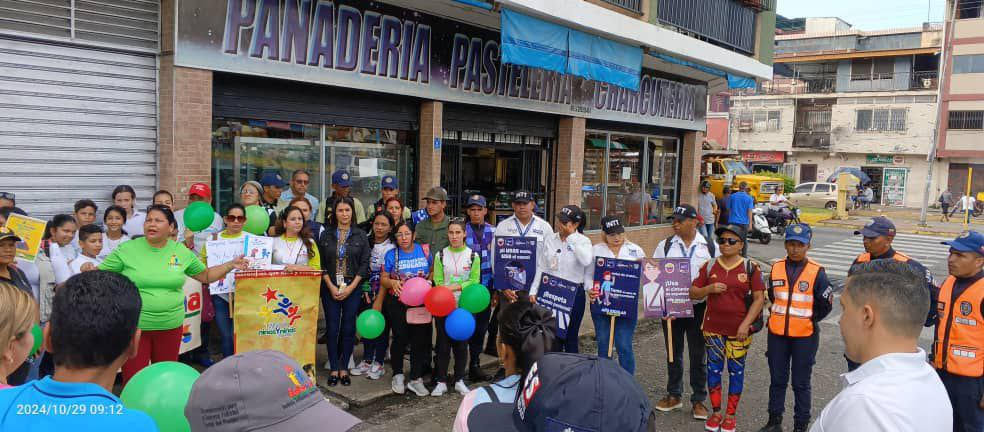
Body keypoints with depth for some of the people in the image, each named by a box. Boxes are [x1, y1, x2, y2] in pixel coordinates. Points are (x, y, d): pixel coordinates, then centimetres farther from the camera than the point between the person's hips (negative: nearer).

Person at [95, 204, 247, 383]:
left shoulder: (182, 252, 4)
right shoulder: (126, 249, -4)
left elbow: (206, 275, 14)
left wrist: (230, 265, 1)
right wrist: (89, 271, -22)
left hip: (170, 326, 3)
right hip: (134, 326, -2)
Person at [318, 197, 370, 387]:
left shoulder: (361, 235, 3)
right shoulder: (326, 234, 5)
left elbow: (364, 264, -1)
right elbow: (321, 263, 2)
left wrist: (350, 288, -9)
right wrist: (331, 286, -8)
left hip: (352, 288, 0)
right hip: (330, 288, 1)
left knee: (349, 328, 1)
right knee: (332, 328, 1)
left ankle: (344, 368, 12)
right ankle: (334, 369, 10)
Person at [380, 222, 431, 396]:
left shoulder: (424, 251, 2)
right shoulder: (391, 254, 0)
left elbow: (432, 273, 10)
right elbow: (383, 279, 5)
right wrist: (392, 282, -16)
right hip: (397, 303, -1)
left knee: (420, 340, 2)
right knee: (400, 338, 3)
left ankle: (416, 379, 15)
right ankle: (398, 375, 24)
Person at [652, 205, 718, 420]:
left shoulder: (710, 248, 0)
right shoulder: (665, 246, 1)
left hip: (698, 308, -1)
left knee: (698, 355, 7)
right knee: (673, 353, 14)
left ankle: (698, 400, 22)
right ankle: (674, 395, 29)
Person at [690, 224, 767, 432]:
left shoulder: (750, 268, -4)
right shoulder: (709, 266, 3)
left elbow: (759, 298, -6)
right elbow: (693, 293, 5)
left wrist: (745, 324, -14)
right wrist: (709, 288, -14)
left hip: (739, 330, -2)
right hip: (713, 328, 2)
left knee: (736, 371, 7)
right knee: (714, 369, 8)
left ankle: (730, 415, 21)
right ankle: (715, 412, 23)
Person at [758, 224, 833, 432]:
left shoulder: (817, 272, -9)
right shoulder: (776, 268, 2)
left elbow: (825, 306, -3)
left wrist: (808, 320, -3)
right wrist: (779, 316, 9)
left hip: (804, 336, -3)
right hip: (777, 334, 3)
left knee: (801, 383, 7)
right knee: (777, 380, 14)